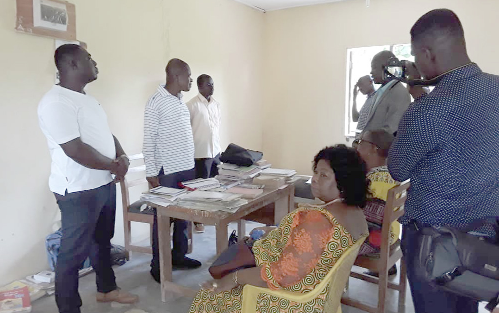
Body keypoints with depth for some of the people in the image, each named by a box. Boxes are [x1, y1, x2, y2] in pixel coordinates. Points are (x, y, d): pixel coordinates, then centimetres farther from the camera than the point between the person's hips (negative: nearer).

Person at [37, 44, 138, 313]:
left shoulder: (88, 99, 12)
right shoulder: (56, 101, -19)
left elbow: (106, 134, 17)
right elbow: (76, 150, -26)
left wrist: (122, 156, -3)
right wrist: (113, 166, -14)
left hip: (104, 185, 10)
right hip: (79, 191, -9)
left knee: (102, 241, 22)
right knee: (74, 252, 4)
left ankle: (107, 289, 40)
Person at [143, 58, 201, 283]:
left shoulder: (181, 101, 12)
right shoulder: (156, 102, -11)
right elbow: (149, 140, -12)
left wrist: (191, 164, 17)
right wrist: (151, 173, -14)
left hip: (187, 169, 7)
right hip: (167, 172, -7)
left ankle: (179, 256, 28)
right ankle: (158, 266, 17)